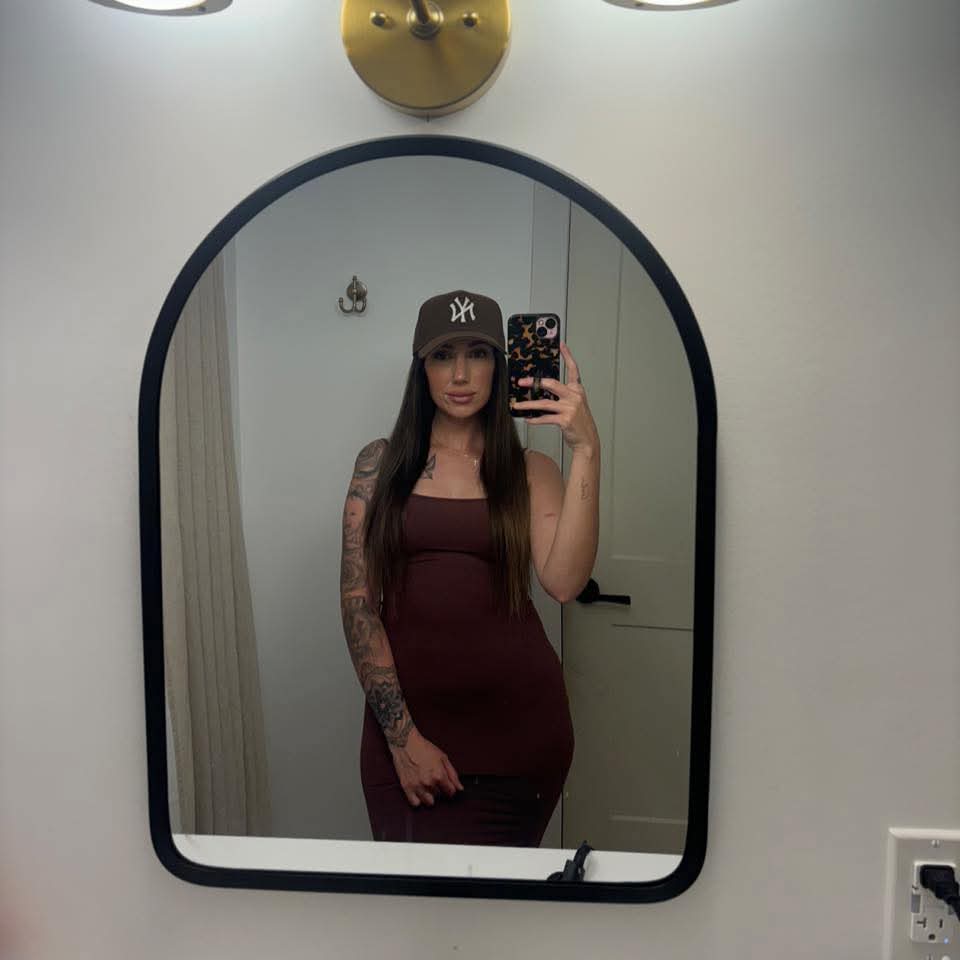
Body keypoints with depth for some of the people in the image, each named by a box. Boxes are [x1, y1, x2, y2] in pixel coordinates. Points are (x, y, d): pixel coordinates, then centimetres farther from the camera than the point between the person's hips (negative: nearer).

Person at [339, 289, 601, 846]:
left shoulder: (531, 471, 3)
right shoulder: (382, 464, 3)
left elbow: (565, 582, -14)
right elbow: (357, 601, -3)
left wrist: (586, 450, -20)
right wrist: (402, 734, -8)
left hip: (516, 719, 0)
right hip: (405, 713, 0)